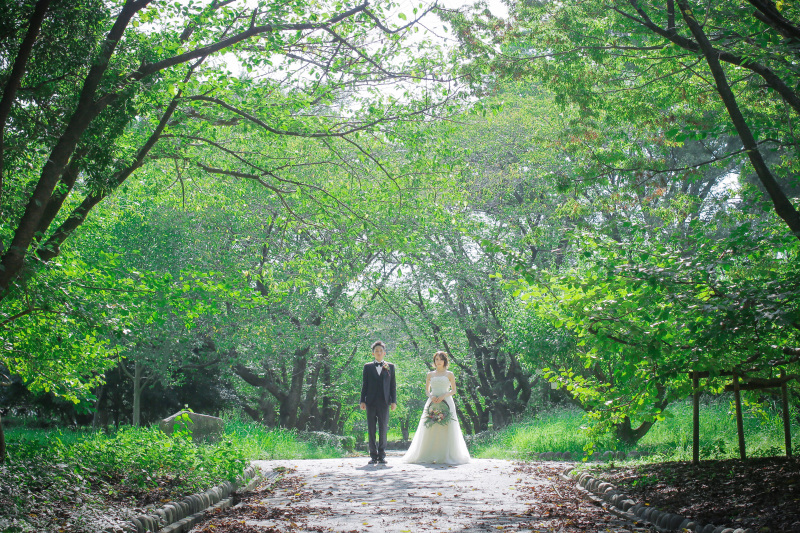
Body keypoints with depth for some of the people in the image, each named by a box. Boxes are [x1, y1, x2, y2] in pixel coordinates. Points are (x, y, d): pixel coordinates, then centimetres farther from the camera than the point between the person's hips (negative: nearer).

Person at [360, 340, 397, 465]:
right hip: (371, 403, 0)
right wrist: (362, 401, 0)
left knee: (383, 429, 0)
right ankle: (373, 455, 5)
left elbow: (393, 385, 9)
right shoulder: (368, 367, 11)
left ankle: (382, 455, 5)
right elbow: (364, 385, 8)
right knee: (371, 429, 1)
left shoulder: (390, 367, 12)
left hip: (384, 402, 0)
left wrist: (394, 401, 1)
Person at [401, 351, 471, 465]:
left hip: (446, 403, -2)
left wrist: (444, 395, -11)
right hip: (432, 403, 2)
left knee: (446, 429, -9)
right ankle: (429, 456, -6)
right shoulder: (430, 375, 14)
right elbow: (427, 390, 16)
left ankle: (447, 456, -5)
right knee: (430, 430, -7)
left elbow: (454, 390, 7)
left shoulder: (449, 374, 8)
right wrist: (431, 396, -5)